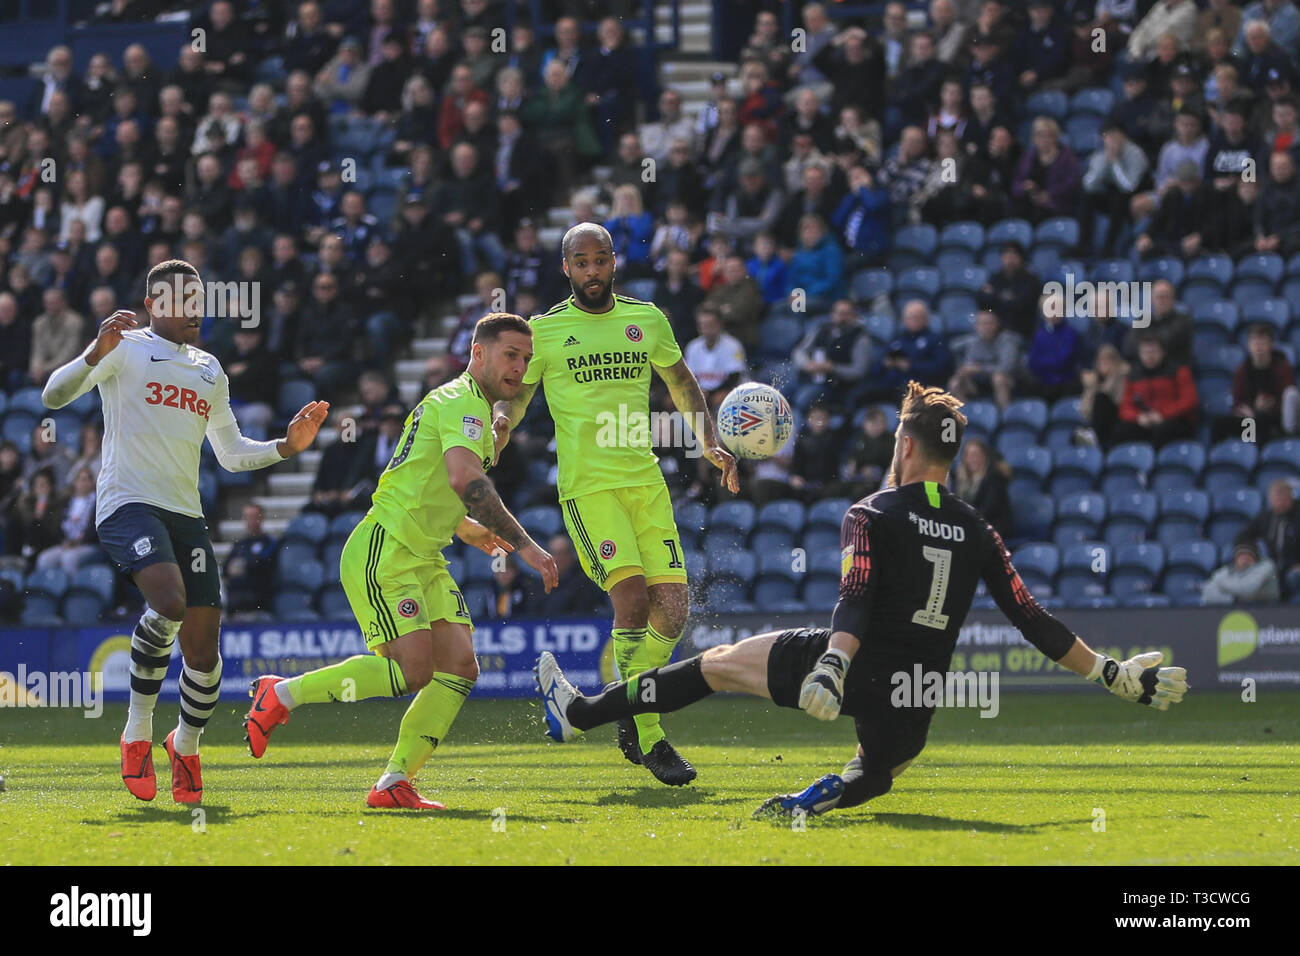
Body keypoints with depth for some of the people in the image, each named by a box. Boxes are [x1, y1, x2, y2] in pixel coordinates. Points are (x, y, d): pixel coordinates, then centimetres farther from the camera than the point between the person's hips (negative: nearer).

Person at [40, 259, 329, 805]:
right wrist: (97, 354, -24)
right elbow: (55, 395, -8)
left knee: (203, 644, -1)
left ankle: (186, 747, 25)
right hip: (129, 504, -6)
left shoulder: (210, 371, 23)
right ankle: (138, 732, -14)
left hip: (186, 514, 6)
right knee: (169, 601, -31)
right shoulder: (127, 347, 3)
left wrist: (287, 446, 14)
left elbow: (232, 453, 30)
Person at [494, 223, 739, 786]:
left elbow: (682, 386, 25)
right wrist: (500, 419, -13)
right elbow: (513, 397, 10)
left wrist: (709, 443, 12)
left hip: (645, 479, 4)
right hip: (587, 484, -4)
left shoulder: (647, 321, 13)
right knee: (631, 596, -20)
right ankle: (649, 741, -14)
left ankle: (630, 720, 16)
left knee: (672, 607, -7)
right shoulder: (544, 331, 5)